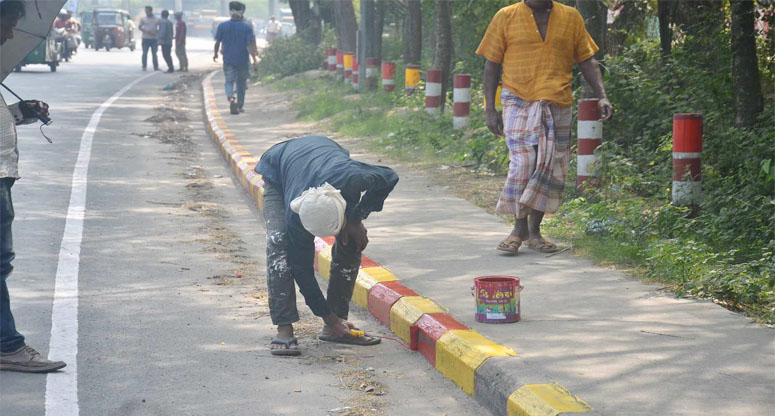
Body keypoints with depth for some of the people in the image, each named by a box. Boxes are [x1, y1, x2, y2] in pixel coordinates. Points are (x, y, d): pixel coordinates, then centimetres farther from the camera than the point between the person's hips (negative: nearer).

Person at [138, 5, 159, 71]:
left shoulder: (156, 19, 6)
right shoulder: (143, 19, 4)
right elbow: (139, 27, 2)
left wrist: (156, 32, -10)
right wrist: (146, 31, -14)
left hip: (154, 39, 1)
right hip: (145, 38, -1)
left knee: (154, 53, 4)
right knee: (144, 53, -2)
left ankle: (156, 67, 7)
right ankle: (144, 67, 2)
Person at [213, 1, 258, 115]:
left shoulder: (222, 26, -3)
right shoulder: (247, 27, -7)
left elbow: (217, 42, 2)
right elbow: (250, 45, -12)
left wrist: (215, 54, 18)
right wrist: (254, 58, -6)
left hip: (228, 60, 0)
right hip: (243, 60, 0)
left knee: (229, 81, 3)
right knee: (241, 82, 14)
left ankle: (231, 98, -26)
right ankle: (240, 106, 20)